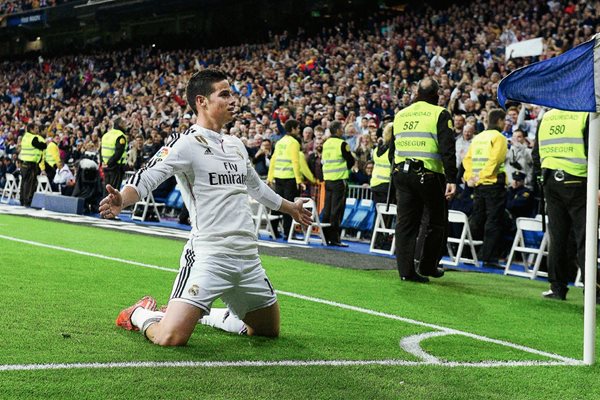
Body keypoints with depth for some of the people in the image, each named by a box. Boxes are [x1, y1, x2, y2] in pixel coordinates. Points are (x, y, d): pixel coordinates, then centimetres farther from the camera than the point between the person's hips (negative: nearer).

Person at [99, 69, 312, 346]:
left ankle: (208, 315, 37)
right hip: (208, 256, -7)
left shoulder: (236, 145, 16)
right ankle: (139, 314, 16)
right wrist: (122, 201, -40)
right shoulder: (185, 143, -8)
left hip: (248, 257, 7)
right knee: (171, 338, -20)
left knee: (269, 331, 16)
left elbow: (256, 186, 33)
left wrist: (290, 208, 47)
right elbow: (147, 177, -20)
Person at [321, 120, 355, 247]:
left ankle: (325, 237, 13)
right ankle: (334, 238, -5)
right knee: (336, 210, -5)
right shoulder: (342, 144, -11)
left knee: (327, 209, 10)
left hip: (327, 179, 7)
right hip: (339, 179, -7)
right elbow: (351, 161, -6)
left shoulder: (326, 144, 11)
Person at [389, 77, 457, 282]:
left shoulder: (400, 115, 15)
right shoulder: (440, 114, -3)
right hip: (429, 174, -5)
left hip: (402, 173, 5)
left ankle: (406, 270, 5)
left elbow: (392, 150, 20)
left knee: (405, 223, 7)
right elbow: (447, 150, -12)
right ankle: (426, 266, 14)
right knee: (435, 221, 10)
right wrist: (451, 179, -14)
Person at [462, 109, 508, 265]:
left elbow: (468, 158, 9)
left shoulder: (478, 137, 14)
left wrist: (469, 177, 4)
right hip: (494, 183, -7)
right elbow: (494, 159, -19)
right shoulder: (498, 137, -7)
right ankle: (489, 257, -4)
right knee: (493, 222, -3)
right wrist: (482, 176, -16)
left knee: (476, 220, 14)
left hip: (478, 185, 7)